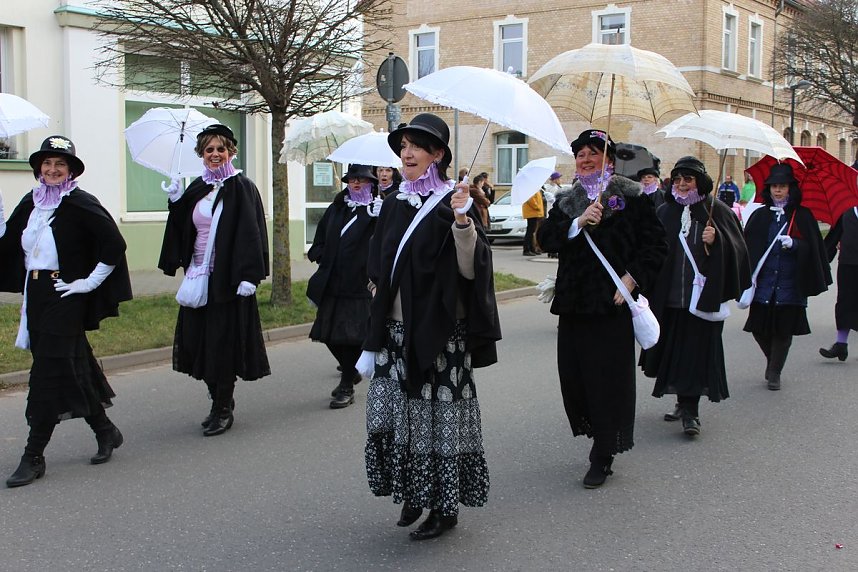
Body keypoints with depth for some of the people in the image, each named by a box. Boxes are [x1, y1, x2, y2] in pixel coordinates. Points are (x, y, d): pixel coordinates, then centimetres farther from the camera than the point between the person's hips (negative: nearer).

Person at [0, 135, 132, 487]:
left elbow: (114, 245, -13)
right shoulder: (30, 203, 11)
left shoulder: (80, 204, -9)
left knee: (49, 372, -5)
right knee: (72, 367, 13)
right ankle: (105, 432, 30)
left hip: (65, 297, -7)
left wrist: (91, 282, -11)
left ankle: (34, 456, 1)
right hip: (36, 296, 7)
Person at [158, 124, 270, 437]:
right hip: (198, 275, 6)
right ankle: (220, 402, 24)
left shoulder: (242, 187, -6)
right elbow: (182, 230, 12)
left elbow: (251, 233, -13)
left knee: (224, 340, -2)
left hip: (227, 276, -6)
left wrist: (248, 276, -20)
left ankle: (223, 409, 10)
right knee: (201, 340, 9)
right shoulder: (196, 188, 13)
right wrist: (176, 202, -4)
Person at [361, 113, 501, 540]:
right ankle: (413, 492, 23)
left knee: (438, 412, -2)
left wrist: (462, 221, -29)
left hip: (439, 332, -6)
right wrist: (376, 329, 20)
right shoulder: (395, 203, 10)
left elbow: (469, 269, -16)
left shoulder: (452, 204, -7)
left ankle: (445, 505, 11)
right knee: (394, 411, 6)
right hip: (396, 329, 6)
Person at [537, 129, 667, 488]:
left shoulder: (632, 198, 1)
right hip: (574, 301, 5)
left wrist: (631, 280, -12)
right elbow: (546, 238, 1)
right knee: (573, 374, 5)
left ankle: (602, 457, 8)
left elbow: (654, 245, -2)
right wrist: (578, 223, -14)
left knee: (607, 375, -3)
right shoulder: (566, 201, 14)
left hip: (612, 302, -5)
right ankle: (600, 439, 26)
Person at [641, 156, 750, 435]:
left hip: (703, 294, -3)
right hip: (670, 295, 4)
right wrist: (651, 291, -1)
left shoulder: (716, 211, 0)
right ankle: (685, 404, 26)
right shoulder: (665, 212, 8)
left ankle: (690, 411, -1)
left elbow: (736, 249, -2)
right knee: (675, 348, 9)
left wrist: (716, 241, -21)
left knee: (695, 350, -5)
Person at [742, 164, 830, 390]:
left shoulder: (802, 216, 1)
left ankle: (774, 372, 18)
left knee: (783, 331, 1)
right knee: (759, 329, 5)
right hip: (764, 283, 2)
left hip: (790, 284, -2)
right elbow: (748, 247, 5)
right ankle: (772, 360, 34)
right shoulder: (760, 216, 7)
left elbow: (812, 248, -1)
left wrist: (794, 244, -21)